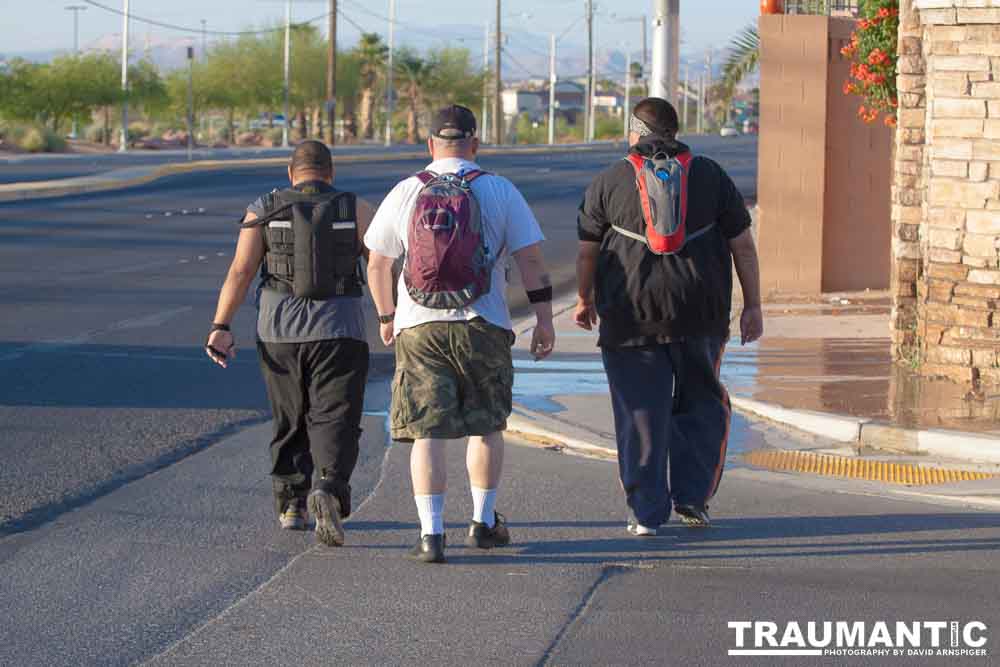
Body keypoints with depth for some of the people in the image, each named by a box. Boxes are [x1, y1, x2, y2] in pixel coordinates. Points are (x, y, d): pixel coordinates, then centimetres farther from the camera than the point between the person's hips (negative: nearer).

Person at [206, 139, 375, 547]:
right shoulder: (356, 210, 2)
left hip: (280, 331, 2)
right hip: (338, 332, -2)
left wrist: (221, 327, -8)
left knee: (291, 421, 19)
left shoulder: (263, 211, 4)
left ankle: (290, 505, 23)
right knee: (333, 423, -4)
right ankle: (328, 491, -29)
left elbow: (240, 270, -5)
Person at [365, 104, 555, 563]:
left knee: (427, 431, 0)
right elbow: (531, 259, -2)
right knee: (487, 425, 17)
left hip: (419, 328, 0)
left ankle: (431, 534, -8)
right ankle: (483, 522, 23)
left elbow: (377, 264, 7)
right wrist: (544, 319, 4)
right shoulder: (500, 192, 0)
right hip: (483, 327, 0)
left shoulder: (405, 193, 3)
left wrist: (386, 317, 21)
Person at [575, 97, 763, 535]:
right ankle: (692, 497, 10)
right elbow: (742, 244, 6)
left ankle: (646, 512, 3)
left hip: (630, 313, -1)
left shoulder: (610, 180, 3)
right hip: (699, 316, 1)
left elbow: (587, 251, 7)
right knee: (700, 404, 17)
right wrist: (752, 306, 10)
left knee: (641, 414, 3)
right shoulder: (709, 175, 7)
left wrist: (584, 299, 23)